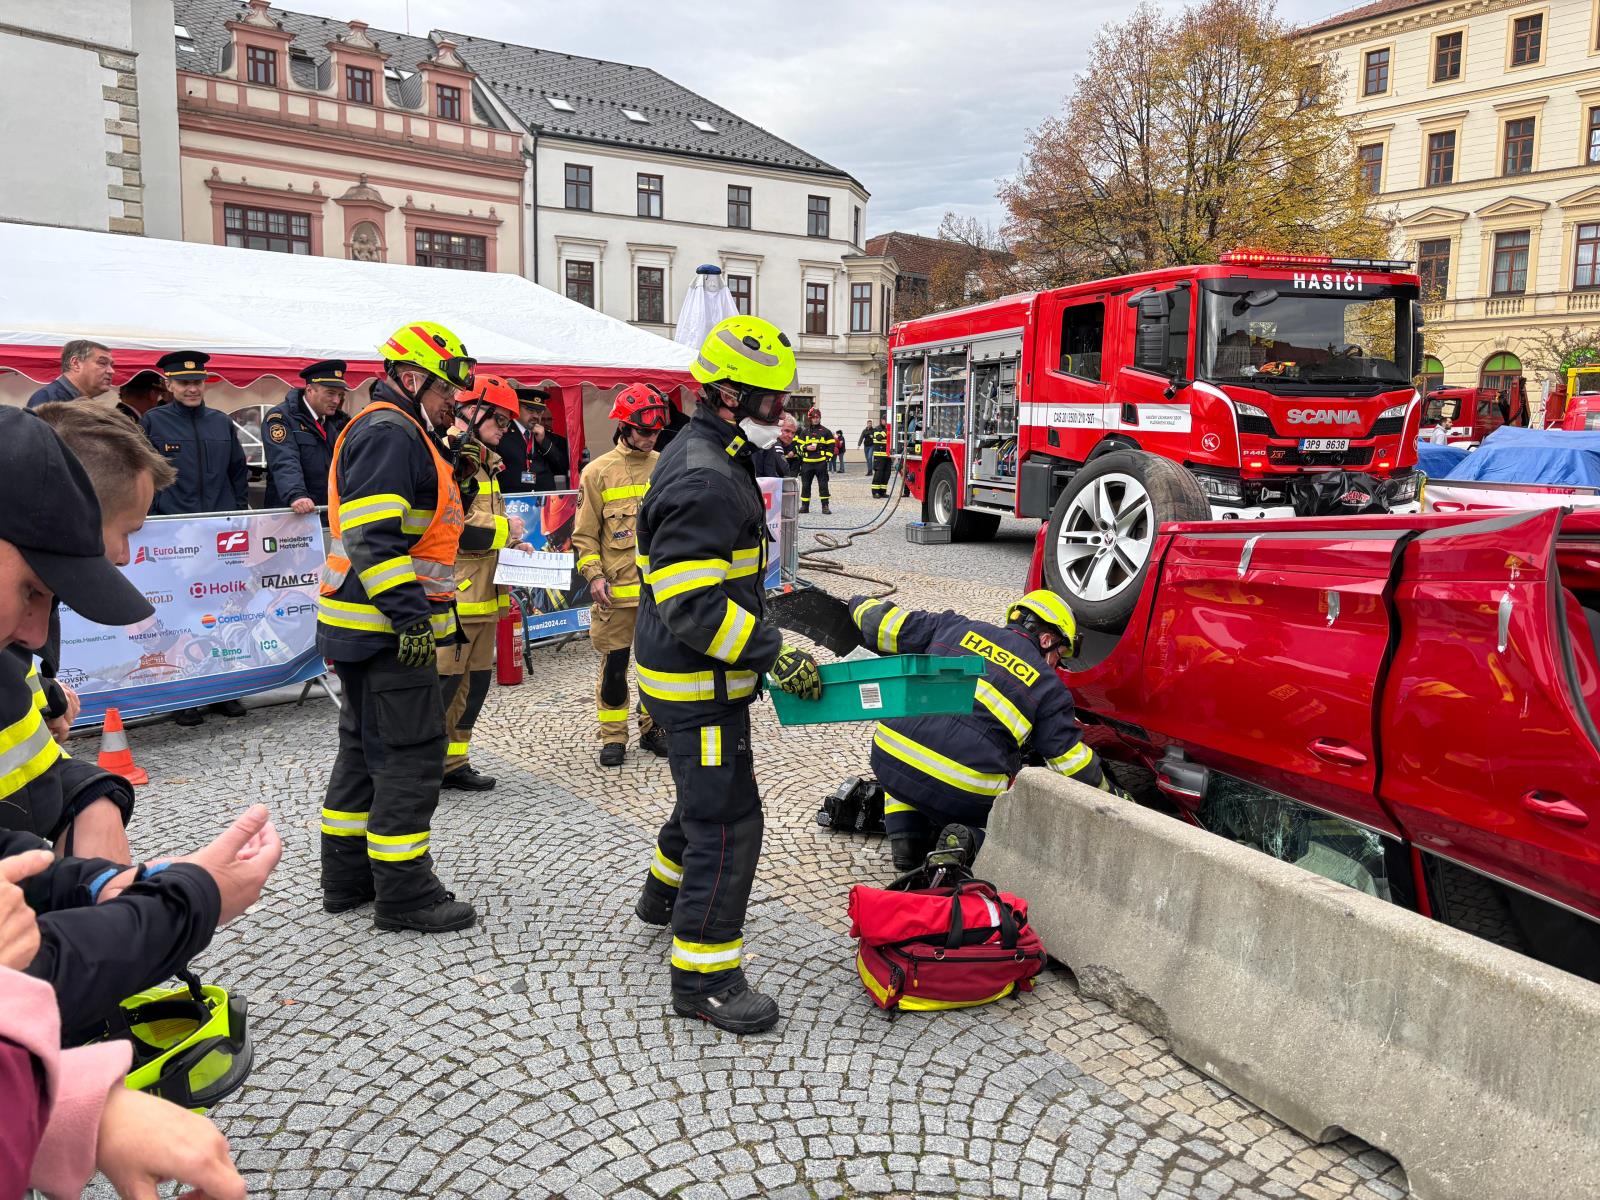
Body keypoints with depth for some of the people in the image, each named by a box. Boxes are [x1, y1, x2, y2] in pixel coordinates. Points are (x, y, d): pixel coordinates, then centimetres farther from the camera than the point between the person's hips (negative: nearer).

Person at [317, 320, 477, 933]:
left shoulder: (399, 433, 21)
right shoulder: (390, 433, -14)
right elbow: (371, 537, -24)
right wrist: (410, 616, -26)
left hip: (366, 628, 11)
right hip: (386, 629, -11)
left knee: (368, 746, 17)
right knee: (411, 754, -5)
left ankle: (347, 877, 27)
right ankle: (404, 894, 3)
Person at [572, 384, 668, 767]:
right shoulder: (598, 472, -2)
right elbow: (585, 533, 0)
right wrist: (594, 575, -10)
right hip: (617, 588, -2)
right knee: (614, 664, 5)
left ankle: (652, 727, 28)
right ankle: (613, 736, 19)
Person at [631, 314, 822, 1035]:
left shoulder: (713, 460, 12)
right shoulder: (704, 481, -23)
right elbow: (691, 603, -30)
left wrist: (762, 617, 23)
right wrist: (773, 654, -27)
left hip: (695, 677, 11)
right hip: (697, 686, -11)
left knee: (710, 795, 26)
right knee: (728, 822, -5)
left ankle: (666, 895, 48)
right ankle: (702, 976, 6)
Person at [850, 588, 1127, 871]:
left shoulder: (955, 627, 15)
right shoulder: (1049, 686, 10)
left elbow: (882, 624, 17)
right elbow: (1074, 763, 11)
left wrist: (864, 605, 39)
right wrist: (1116, 799, 27)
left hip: (888, 762, 3)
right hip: (966, 794, -2)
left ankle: (906, 840, 14)